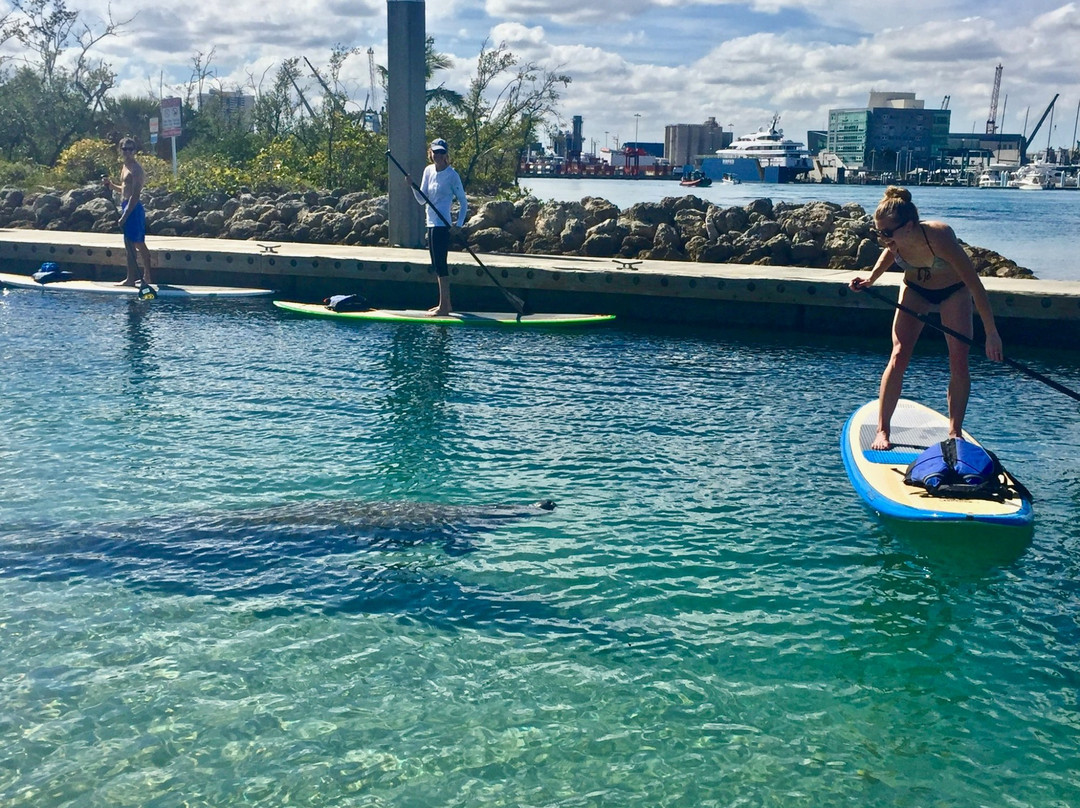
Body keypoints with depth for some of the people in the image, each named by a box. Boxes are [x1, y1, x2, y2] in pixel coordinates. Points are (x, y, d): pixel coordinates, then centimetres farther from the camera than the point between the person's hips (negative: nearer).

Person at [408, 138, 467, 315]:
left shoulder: (451, 174, -9)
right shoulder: (428, 171, 10)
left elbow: (463, 202, -7)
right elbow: (422, 200, 11)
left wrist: (459, 225, -16)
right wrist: (412, 186, -5)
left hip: (442, 225, -8)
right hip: (432, 223, 8)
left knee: (440, 264, -7)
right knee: (437, 266, 12)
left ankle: (443, 306, -3)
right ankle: (446, 304, 20)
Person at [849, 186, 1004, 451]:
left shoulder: (939, 237, -40)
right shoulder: (895, 239, -28)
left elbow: (975, 285, -33)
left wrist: (991, 333, -32)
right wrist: (871, 279, -14)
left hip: (953, 290, -2)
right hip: (915, 289, 3)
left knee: (959, 362, -6)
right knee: (898, 357, -9)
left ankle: (955, 432, 8)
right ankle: (882, 431, -4)